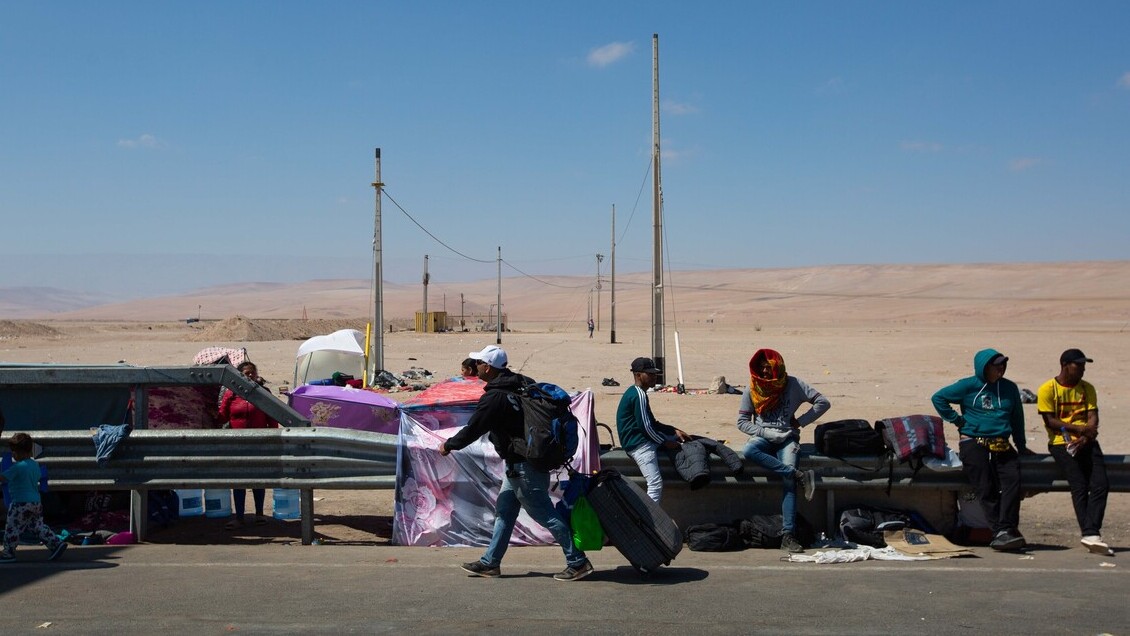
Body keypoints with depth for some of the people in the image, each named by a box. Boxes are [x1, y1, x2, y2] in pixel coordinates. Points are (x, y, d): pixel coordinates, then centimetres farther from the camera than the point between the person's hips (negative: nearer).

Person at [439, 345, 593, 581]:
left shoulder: (493, 398, -19)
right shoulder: (524, 384, 6)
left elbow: (473, 430, -12)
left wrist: (448, 445, 6)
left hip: (521, 465, -10)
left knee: (544, 513, -5)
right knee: (504, 510, 16)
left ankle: (577, 562, -2)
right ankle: (490, 562, 23)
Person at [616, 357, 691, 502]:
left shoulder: (636, 393, 15)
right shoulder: (639, 395, -17)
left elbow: (652, 423, 20)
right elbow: (645, 426, -19)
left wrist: (674, 431, 11)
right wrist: (665, 442, -7)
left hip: (644, 438, 11)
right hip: (639, 444, -11)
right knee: (656, 484, -18)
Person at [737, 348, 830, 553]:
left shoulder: (793, 384, 2)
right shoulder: (752, 389, 5)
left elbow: (823, 402, 3)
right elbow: (742, 421, 3)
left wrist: (800, 421, -2)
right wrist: (766, 432, -10)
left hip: (787, 437, -1)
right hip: (763, 436, 2)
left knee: (788, 481, -25)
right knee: (749, 451, -36)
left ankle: (788, 535, -29)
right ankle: (800, 475, -33)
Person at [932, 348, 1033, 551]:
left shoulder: (1010, 388, 17)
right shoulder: (969, 386, 5)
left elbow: (1017, 418, 25)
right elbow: (938, 398, 4)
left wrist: (1021, 446, 23)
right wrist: (958, 421, 1)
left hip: (1002, 445, 3)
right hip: (973, 442, -3)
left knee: (1013, 480, -22)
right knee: (987, 489, -16)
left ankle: (1006, 530, -24)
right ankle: (1000, 532, -18)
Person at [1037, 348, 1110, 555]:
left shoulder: (1087, 388, 17)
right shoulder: (1048, 389, 1)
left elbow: (1093, 417, 6)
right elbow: (1050, 421, -6)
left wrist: (1086, 437, -13)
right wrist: (1080, 429, -13)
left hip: (1086, 442, 4)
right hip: (1061, 443, -4)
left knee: (1100, 484, -17)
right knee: (1079, 486, -20)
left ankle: (1091, 534, -24)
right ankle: (1091, 534, -22)